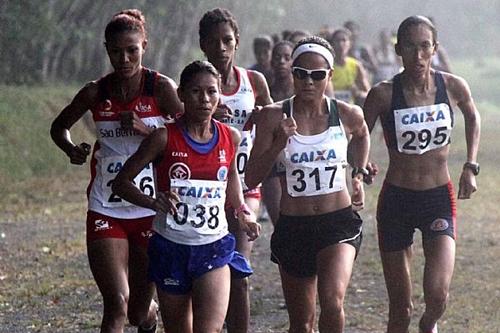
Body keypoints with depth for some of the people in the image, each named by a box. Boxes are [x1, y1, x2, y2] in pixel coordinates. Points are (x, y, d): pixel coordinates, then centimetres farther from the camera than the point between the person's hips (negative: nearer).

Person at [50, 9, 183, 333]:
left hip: (151, 211, -1)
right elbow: (59, 127, 17)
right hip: (106, 212, 1)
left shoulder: (161, 87, -6)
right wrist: (72, 149, -3)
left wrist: (145, 130, -24)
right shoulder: (95, 93, 1)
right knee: (116, 306, -15)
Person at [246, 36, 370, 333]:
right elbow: (252, 178, -8)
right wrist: (279, 144, -21)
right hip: (293, 227, 1)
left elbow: (362, 135, 24)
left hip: (339, 222, -1)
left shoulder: (348, 115, -3)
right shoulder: (274, 116, -6)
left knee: (332, 302, -26)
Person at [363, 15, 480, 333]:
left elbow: (473, 118, 17)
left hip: (440, 199, 0)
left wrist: (471, 167, 10)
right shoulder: (384, 94, -11)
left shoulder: (453, 87, -6)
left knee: (437, 293, -17)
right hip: (396, 200, 0)